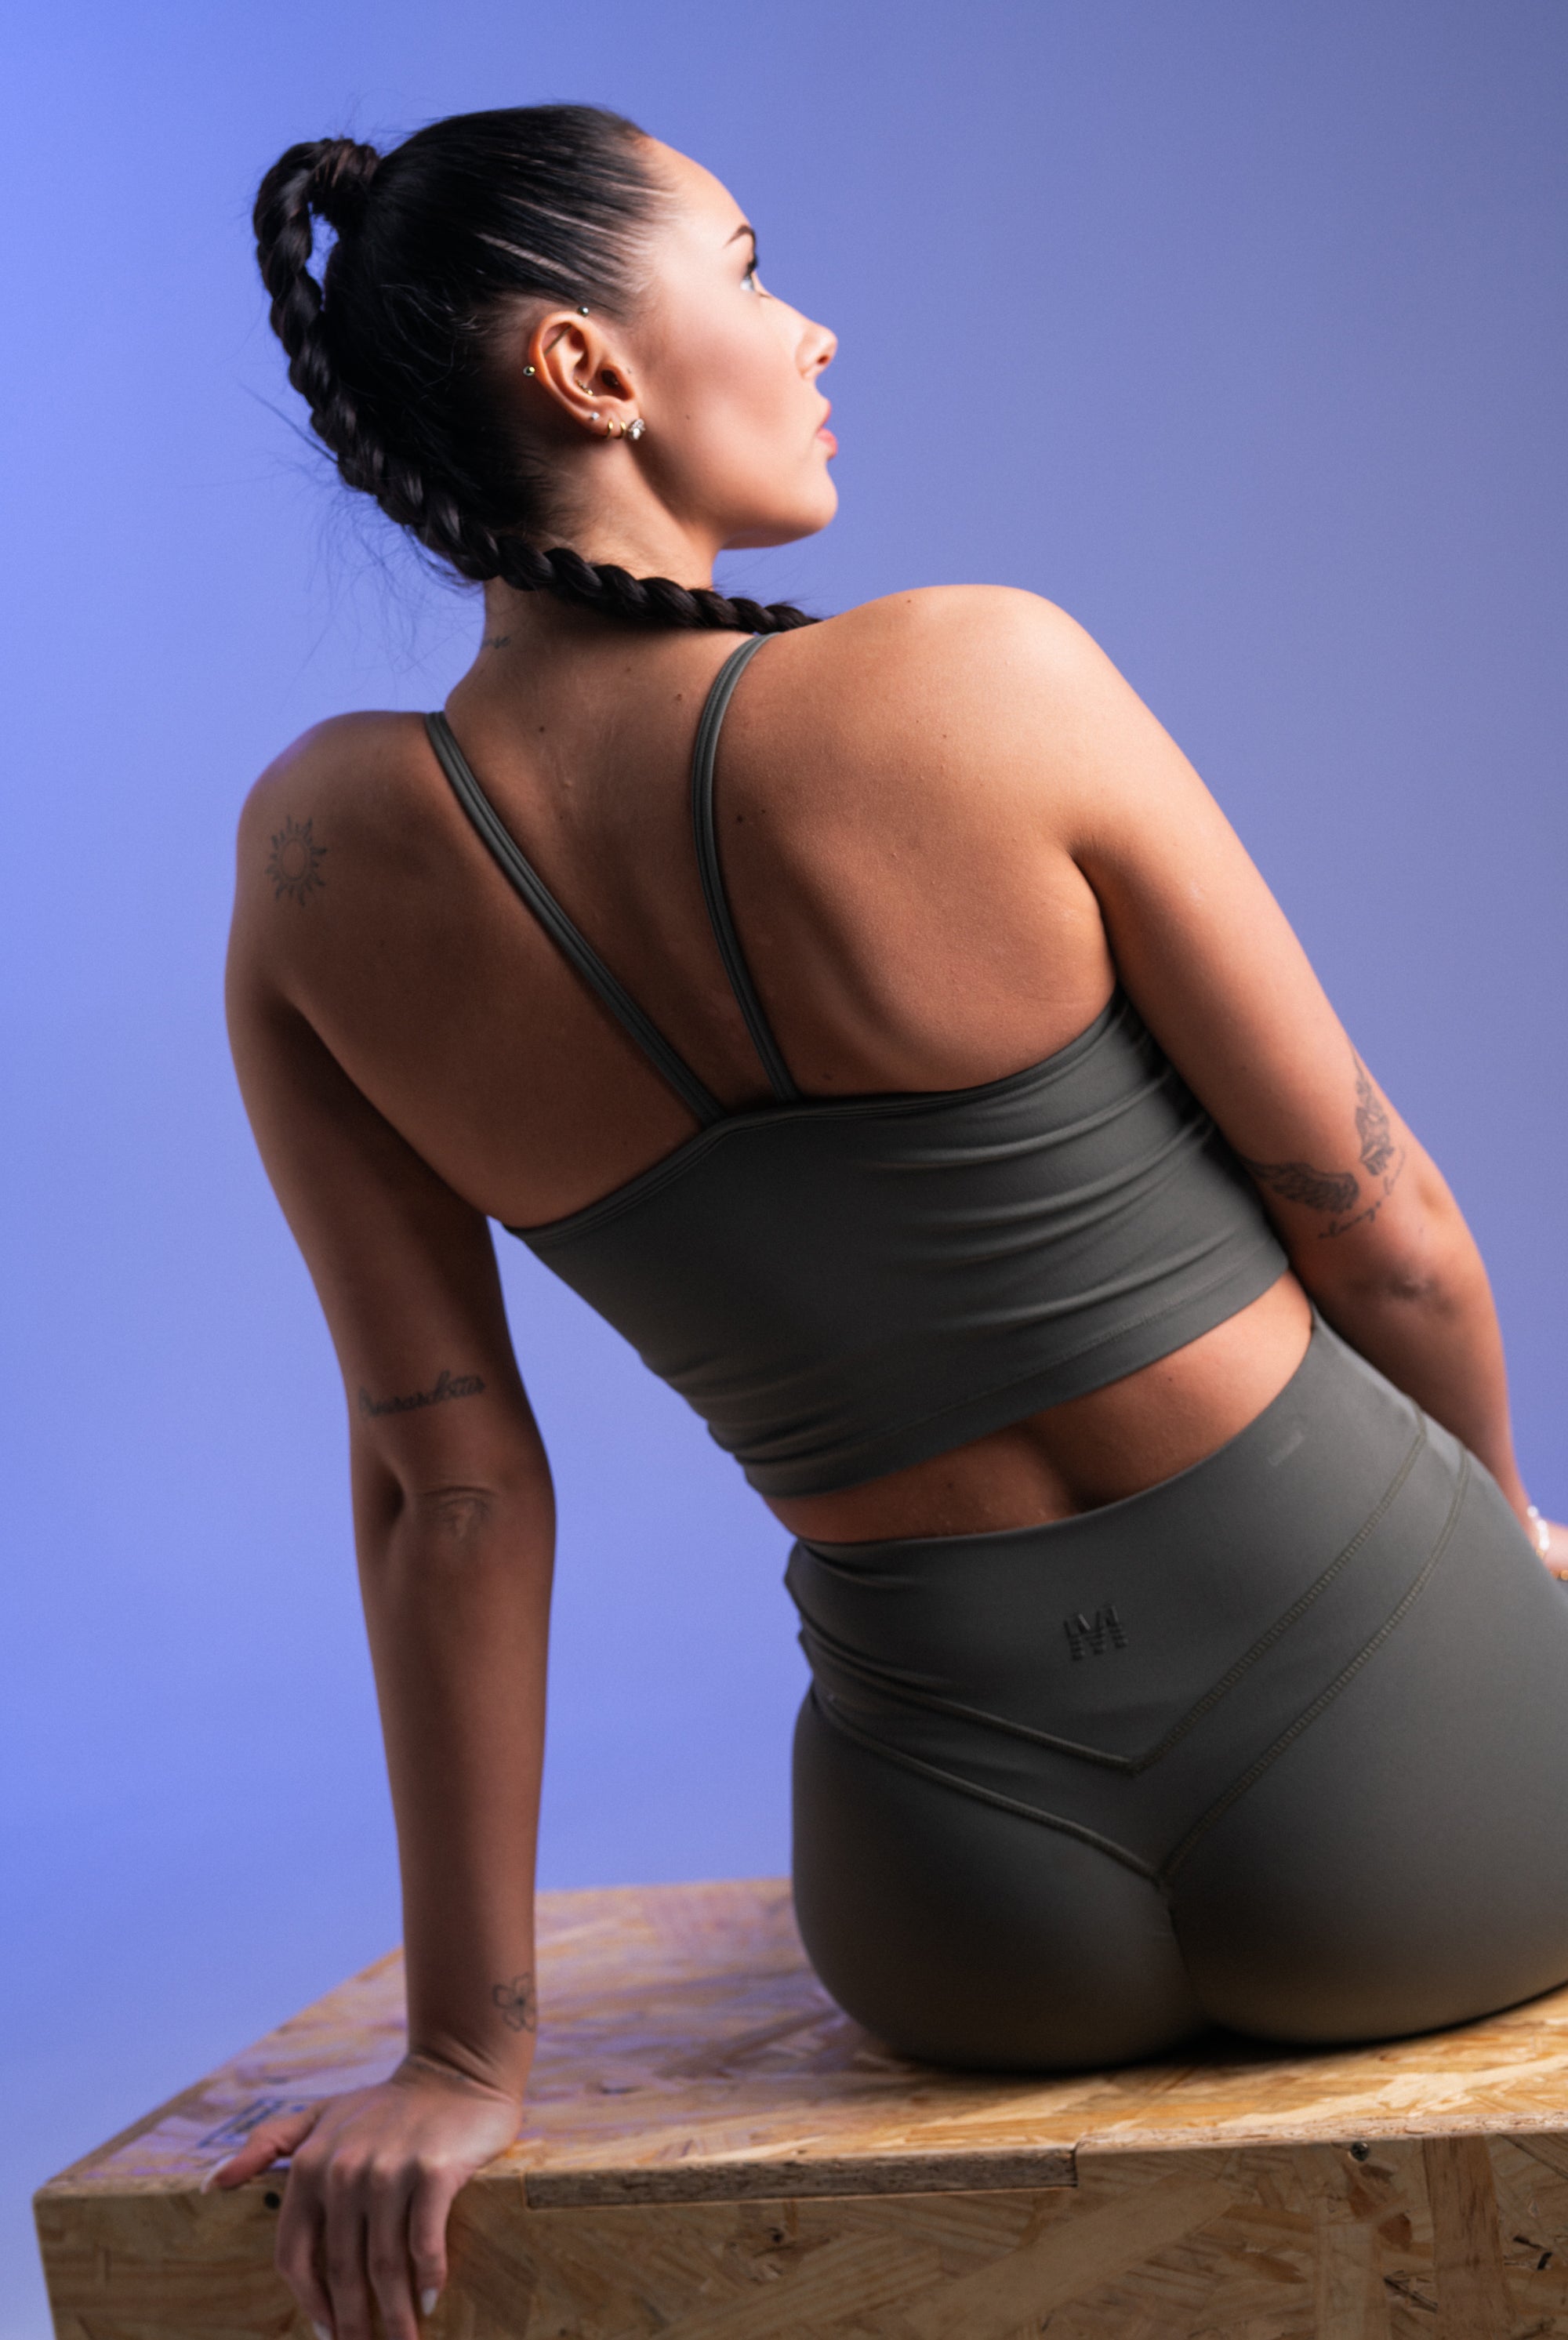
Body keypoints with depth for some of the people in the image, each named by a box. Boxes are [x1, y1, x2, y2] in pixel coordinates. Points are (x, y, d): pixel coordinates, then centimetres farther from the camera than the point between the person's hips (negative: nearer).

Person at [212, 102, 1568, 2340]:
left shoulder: (321, 852, -8)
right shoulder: (981, 678, -20)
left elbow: (441, 1474, -4)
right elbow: (1382, 1227, -9)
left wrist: (469, 2047, 5)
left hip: (974, 1930, 4)